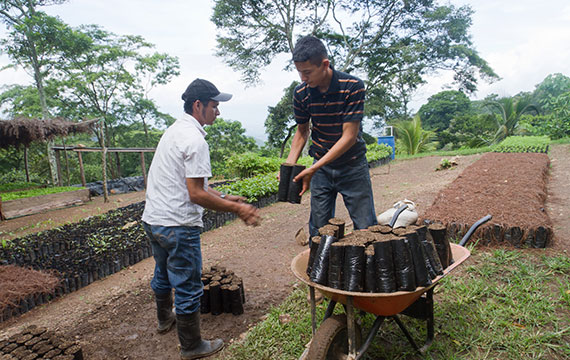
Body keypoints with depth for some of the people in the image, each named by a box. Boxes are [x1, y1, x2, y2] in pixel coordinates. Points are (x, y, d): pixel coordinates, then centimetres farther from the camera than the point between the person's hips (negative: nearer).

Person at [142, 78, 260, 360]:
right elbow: (196, 194, -23)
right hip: (177, 226, -10)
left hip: (152, 219, 10)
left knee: (163, 274, 28)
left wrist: (223, 197, 11)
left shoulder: (173, 131, 12)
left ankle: (165, 319, 51)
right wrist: (237, 209, -17)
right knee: (187, 287, 5)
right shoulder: (195, 140, -19)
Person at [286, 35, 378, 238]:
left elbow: (349, 136, -21)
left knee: (366, 228, 2)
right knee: (318, 230, 6)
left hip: (353, 166, -3)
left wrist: (313, 169, -26)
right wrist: (289, 165, -7)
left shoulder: (353, 86, -18)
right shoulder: (301, 93, -5)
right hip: (320, 168, 3)